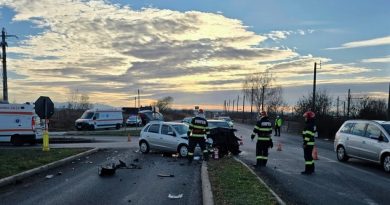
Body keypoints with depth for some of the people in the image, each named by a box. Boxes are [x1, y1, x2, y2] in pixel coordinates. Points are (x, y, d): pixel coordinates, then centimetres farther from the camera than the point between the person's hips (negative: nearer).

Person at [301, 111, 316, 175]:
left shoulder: (309, 125, -18)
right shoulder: (312, 125, 16)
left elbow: (308, 135, -23)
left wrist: (305, 143, -21)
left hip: (308, 143, -11)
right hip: (311, 143, 11)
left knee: (307, 156, -7)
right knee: (309, 156, 19)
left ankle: (308, 170, -4)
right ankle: (311, 169, 28)